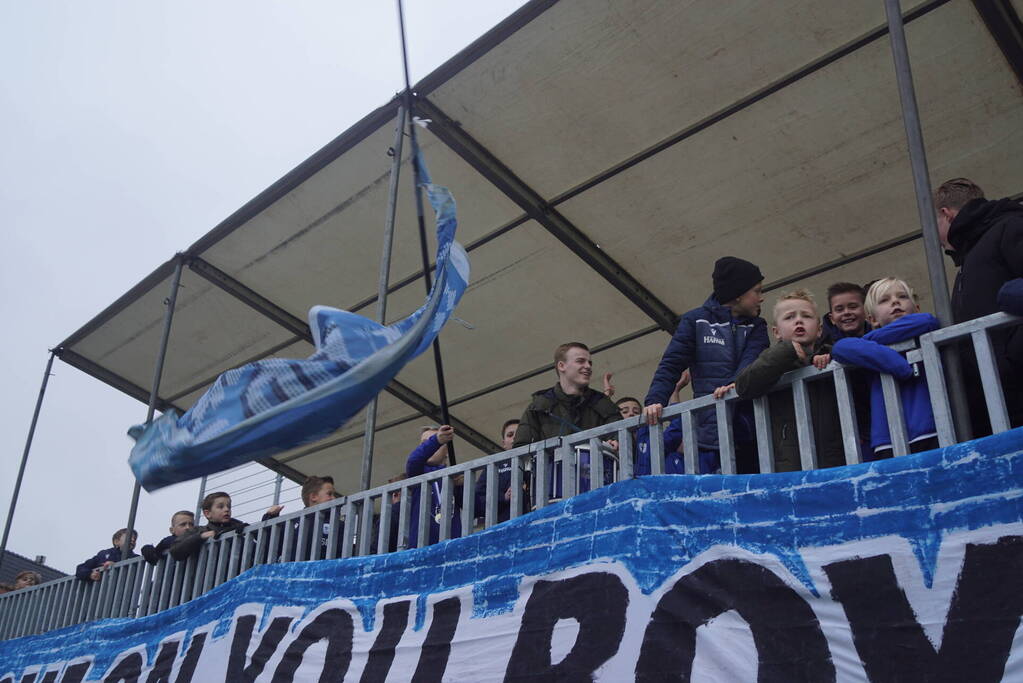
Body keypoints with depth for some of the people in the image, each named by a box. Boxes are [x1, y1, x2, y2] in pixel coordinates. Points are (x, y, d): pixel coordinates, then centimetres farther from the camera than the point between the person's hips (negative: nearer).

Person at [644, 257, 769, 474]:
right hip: (710, 430, -3)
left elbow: (753, 359, -4)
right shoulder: (696, 320, 8)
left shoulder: (757, 326, 16)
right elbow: (671, 365, 2)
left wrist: (737, 383, -26)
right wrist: (655, 400, -15)